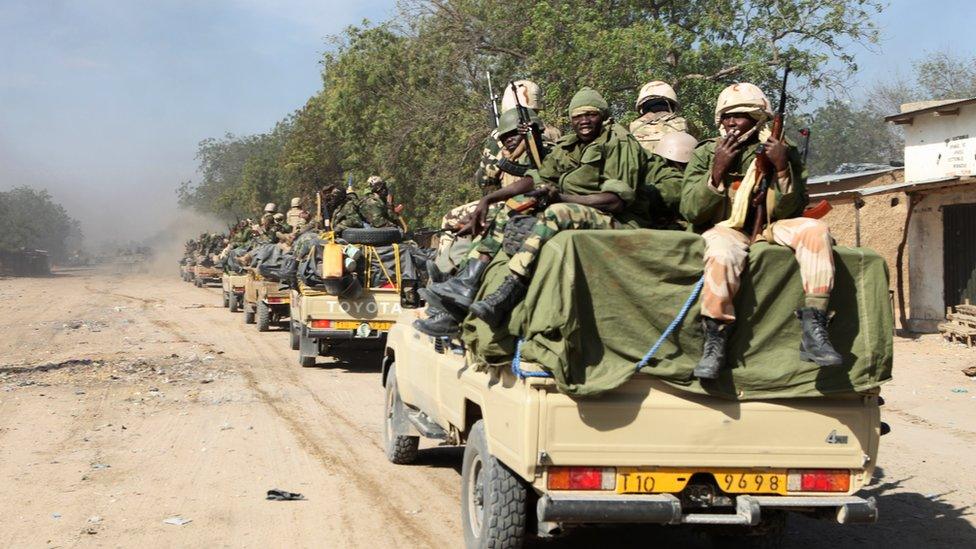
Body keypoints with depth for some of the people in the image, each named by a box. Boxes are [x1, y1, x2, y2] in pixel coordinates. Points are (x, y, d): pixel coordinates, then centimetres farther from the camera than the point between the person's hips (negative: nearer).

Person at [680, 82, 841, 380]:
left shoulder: (783, 152, 7)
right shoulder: (706, 154, 6)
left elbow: (788, 212, -1)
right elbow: (690, 211, -4)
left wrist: (782, 168, -14)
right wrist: (717, 172, -15)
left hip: (769, 228, 2)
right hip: (724, 228, -2)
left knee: (815, 230, -26)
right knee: (723, 255, -38)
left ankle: (813, 331, -31)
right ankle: (714, 342, -28)